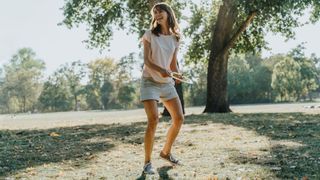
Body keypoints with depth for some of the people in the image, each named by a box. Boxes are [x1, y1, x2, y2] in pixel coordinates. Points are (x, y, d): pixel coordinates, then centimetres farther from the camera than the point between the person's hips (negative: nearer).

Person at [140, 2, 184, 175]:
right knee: (153, 120, -19)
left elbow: (173, 64, 10)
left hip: (167, 83, 5)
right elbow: (146, 60, -13)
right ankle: (147, 162, -7)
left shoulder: (175, 38, 7)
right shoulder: (150, 34, -4)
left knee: (179, 118, 3)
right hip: (150, 81, -5)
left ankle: (166, 152, 25)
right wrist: (160, 70, -32)